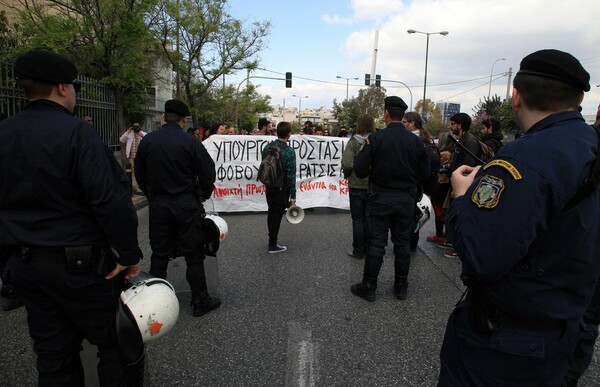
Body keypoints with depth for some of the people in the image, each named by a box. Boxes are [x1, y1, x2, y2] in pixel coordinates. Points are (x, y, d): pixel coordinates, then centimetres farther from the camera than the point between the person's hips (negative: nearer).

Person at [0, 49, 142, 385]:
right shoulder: (77, 131, -16)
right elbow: (110, 200, -23)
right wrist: (130, 253, -14)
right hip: (78, 263, -7)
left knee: (53, 353, 17)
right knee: (115, 343, 10)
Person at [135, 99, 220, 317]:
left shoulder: (147, 141, 1)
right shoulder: (190, 143, -11)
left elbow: (140, 175, 8)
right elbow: (208, 175, -9)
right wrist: (202, 195, 9)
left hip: (158, 204, 4)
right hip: (186, 204, -3)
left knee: (159, 254, 13)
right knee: (193, 254, 6)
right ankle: (200, 301, 15)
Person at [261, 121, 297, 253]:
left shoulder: (267, 147, 1)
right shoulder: (289, 152, -18)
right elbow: (291, 175, -17)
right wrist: (293, 195, -11)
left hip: (269, 187, 6)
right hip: (282, 189, -6)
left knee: (271, 213, 17)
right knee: (277, 216, 3)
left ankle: (272, 239, 30)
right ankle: (272, 245, 11)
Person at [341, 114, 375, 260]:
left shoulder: (354, 141, -11)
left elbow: (347, 164, -18)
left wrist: (347, 175, 2)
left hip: (356, 185, -3)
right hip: (373, 186, 3)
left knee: (357, 219, 8)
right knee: (368, 218, 16)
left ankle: (358, 251, 14)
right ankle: (368, 248, 26)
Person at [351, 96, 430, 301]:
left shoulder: (375, 138, -13)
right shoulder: (415, 141, -3)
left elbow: (360, 171, -14)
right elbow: (424, 174, 1)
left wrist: (366, 150, 4)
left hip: (380, 198, -2)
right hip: (406, 199, 3)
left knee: (376, 244, 6)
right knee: (403, 244, 13)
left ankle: (369, 287, 16)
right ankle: (401, 287, 25)